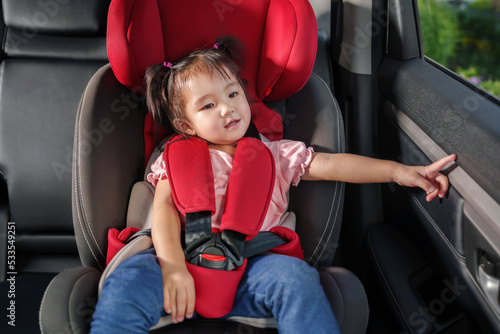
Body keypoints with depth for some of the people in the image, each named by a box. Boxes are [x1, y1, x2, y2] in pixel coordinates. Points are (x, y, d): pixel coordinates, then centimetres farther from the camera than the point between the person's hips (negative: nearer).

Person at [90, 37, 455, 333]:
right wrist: (173, 266, -19)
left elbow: (330, 164, 8)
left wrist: (397, 170, -5)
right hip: (187, 258, 0)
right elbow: (164, 207, 0)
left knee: (295, 275, -31)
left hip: (248, 269, 1)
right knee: (130, 279, -30)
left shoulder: (274, 154, 18)